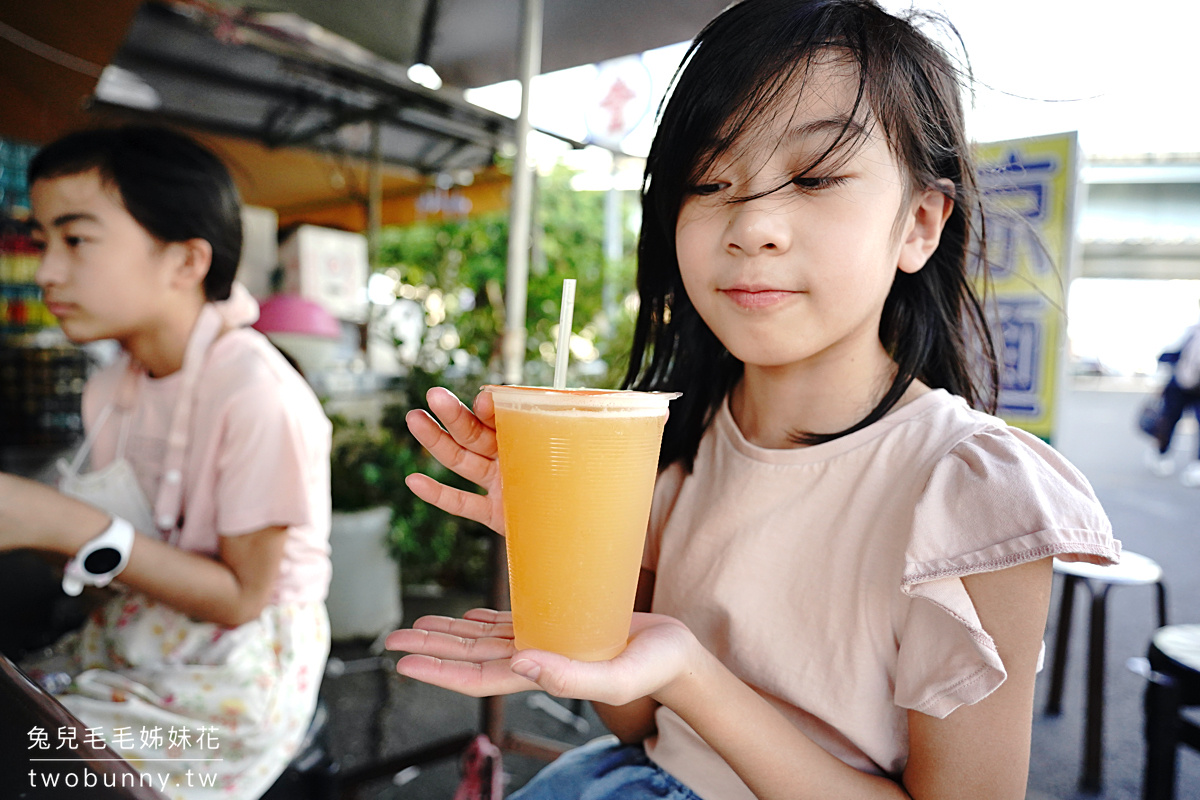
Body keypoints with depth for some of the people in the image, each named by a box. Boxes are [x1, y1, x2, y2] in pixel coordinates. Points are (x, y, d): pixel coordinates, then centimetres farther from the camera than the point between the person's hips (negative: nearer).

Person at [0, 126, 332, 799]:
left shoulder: (255, 394, -24)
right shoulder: (113, 390, 1)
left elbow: (240, 598, -19)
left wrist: (74, 528, -24)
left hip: (237, 666, -6)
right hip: (136, 636, 7)